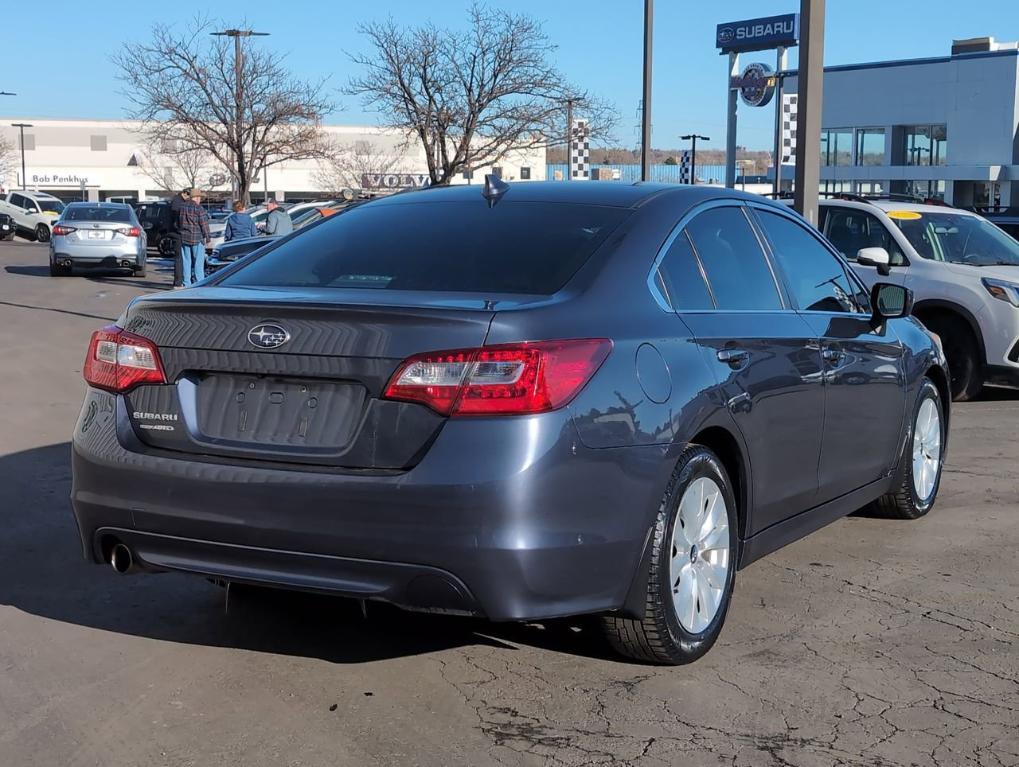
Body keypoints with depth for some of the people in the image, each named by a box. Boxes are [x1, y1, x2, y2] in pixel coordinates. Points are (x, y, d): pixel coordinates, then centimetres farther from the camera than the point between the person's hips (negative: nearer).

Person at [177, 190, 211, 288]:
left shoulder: (182, 207, 8)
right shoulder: (199, 209, -11)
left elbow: (178, 223, 16)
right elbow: (204, 225, -11)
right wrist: (208, 238, -5)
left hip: (184, 238, 5)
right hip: (197, 239, -5)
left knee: (186, 261, 8)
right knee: (198, 262, 0)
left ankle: (187, 284, 8)